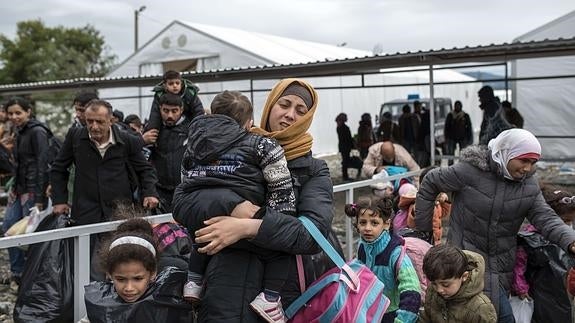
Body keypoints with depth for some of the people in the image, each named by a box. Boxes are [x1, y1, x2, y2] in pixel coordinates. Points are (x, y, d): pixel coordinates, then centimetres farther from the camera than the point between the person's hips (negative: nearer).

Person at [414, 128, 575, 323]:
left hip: (502, 263, 6)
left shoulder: (529, 185, 0)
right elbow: (430, 183, -6)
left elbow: (546, 218, -8)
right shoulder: (471, 170, -17)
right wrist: (423, 224, -3)